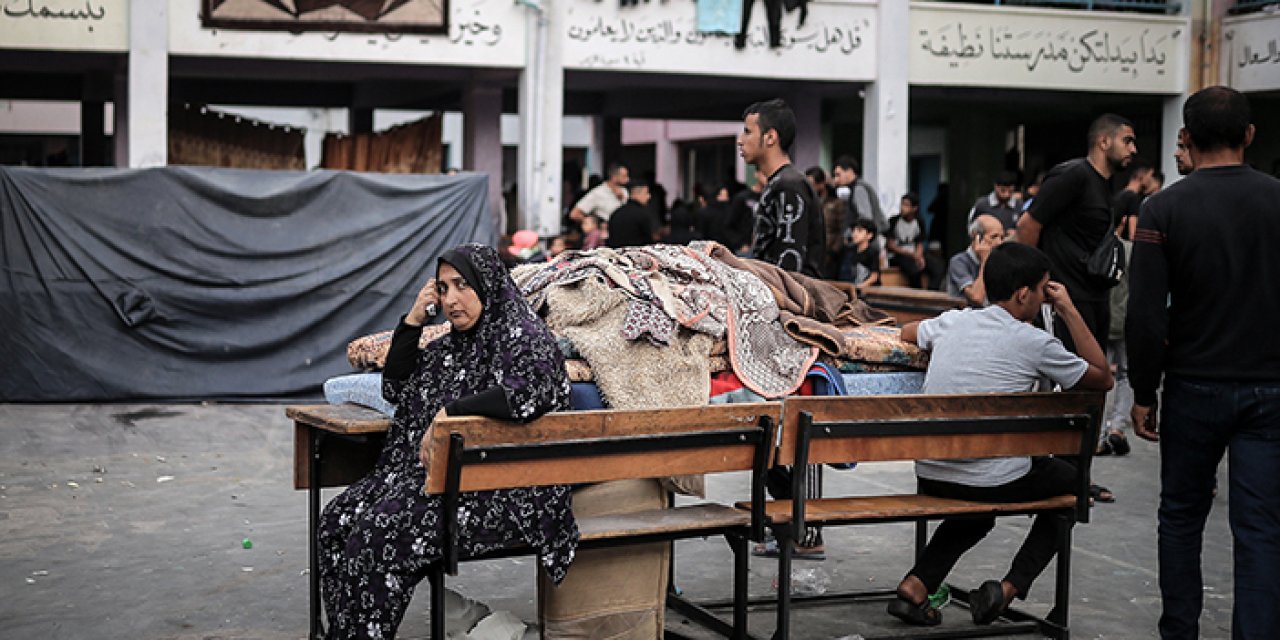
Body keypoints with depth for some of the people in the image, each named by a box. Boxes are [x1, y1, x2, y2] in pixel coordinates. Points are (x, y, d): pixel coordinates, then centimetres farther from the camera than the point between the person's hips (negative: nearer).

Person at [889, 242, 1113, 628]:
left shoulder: (950, 322, 6)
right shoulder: (1034, 343, -8)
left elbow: (907, 334, 30)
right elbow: (1103, 378, 8)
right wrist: (1070, 313, 10)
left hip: (930, 478, 5)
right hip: (994, 481, -5)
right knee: (1072, 481, 24)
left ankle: (916, 585, 16)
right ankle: (1010, 587, 9)